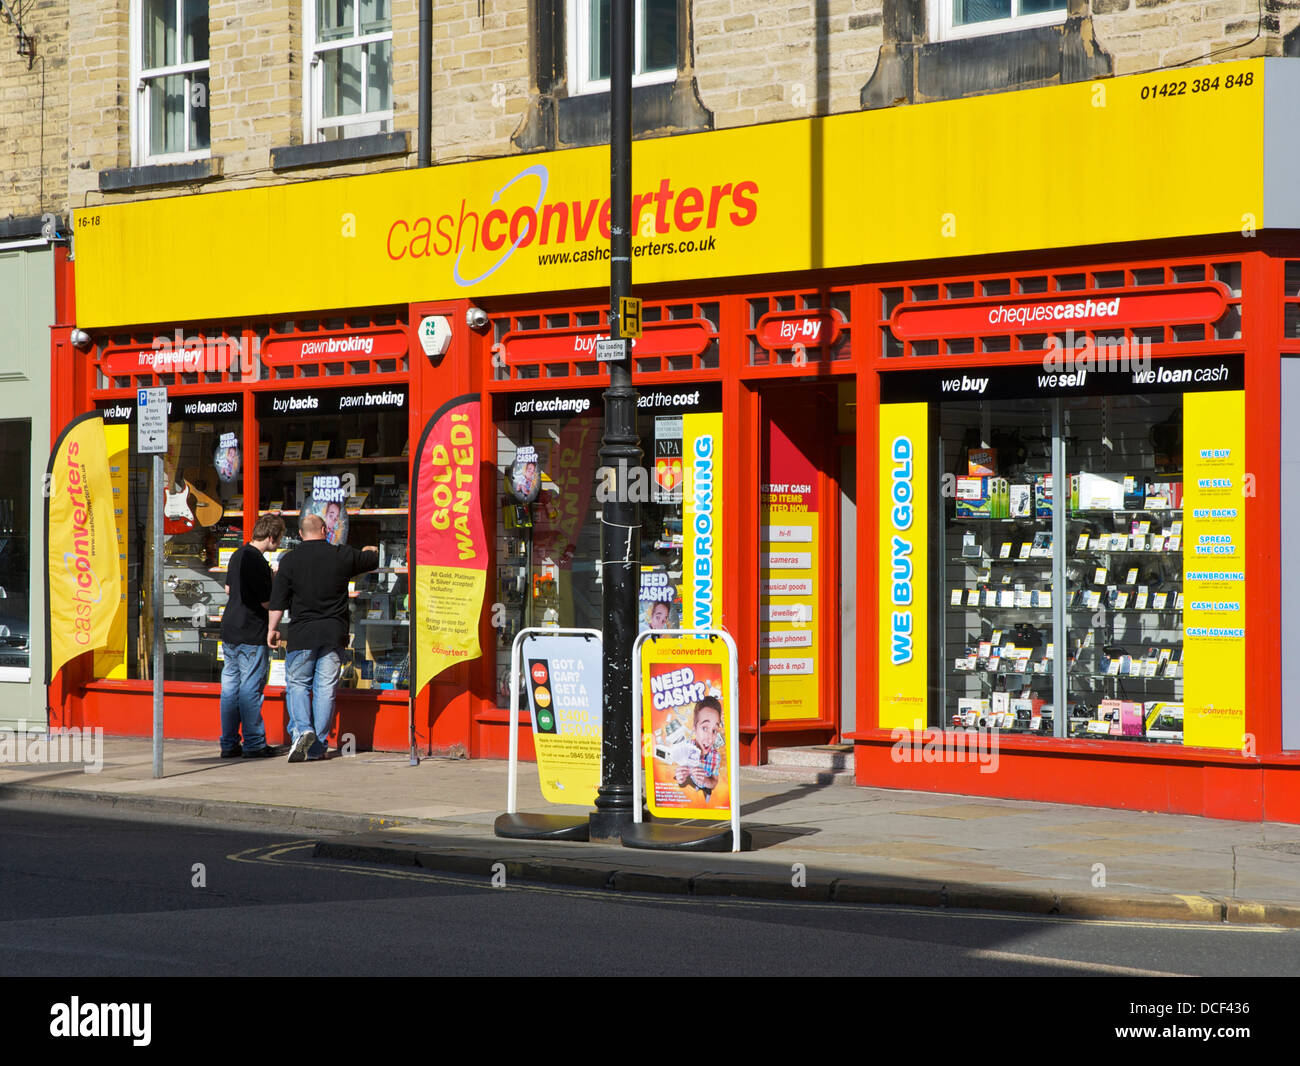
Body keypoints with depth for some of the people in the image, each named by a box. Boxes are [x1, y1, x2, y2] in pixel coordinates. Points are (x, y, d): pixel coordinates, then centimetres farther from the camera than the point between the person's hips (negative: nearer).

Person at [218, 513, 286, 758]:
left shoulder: (237, 556, 10)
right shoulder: (258, 562, -17)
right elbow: (267, 601, -17)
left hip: (229, 631, 8)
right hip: (251, 633, -8)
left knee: (230, 687, 10)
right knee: (251, 688, -3)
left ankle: (229, 744, 13)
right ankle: (254, 744, 2)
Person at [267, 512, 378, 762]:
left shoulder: (290, 560, -2)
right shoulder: (343, 555, 1)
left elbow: (278, 600, -4)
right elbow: (372, 559, 20)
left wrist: (272, 628, 6)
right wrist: (371, 550, 42)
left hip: (302, 634, -1)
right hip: (334, 633, 1)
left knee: (297, 685, 8)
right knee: (325, 689, 5)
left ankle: (302, 730, -15)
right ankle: (318, 748, 7)